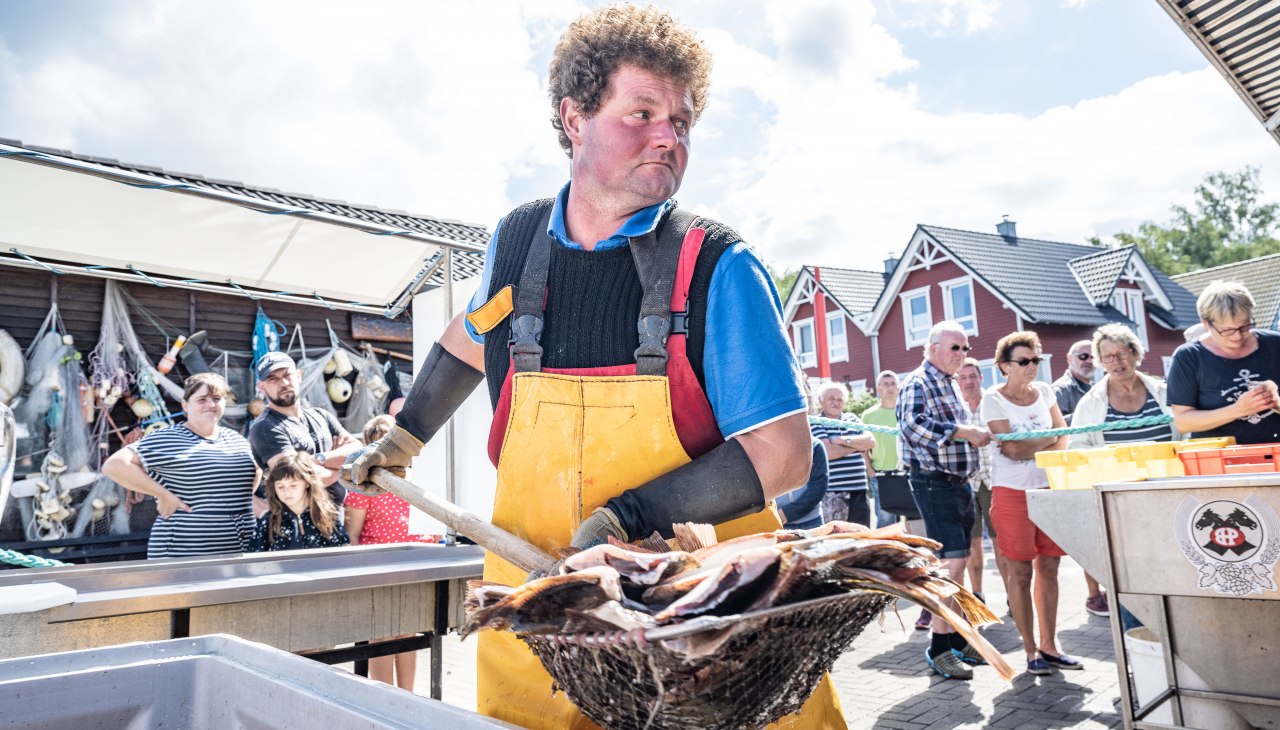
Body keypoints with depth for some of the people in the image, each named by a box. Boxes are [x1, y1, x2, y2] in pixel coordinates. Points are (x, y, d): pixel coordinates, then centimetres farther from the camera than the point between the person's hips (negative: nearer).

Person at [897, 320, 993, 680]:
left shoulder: (950, 384, 19)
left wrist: (976, 433, 12)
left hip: (959, 482, 9)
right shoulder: (918, 382, -10)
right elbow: (913, 423, -26)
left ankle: (956, 638, 24)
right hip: (935, 483, -9)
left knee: (957, 562, 14)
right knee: (952, 561, -12)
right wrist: (963, 431, -28)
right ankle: (939, 646, -3)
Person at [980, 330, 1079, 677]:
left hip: (1049, 488, 5)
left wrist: (1030, 448, -9)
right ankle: (1031, 651, 12)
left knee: (1049, 569, 9)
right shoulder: (993, 399, -7)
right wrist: (1050, 437, -3)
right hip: (1013, 491, -5)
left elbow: (1063, 439, 9)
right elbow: (1012, 448, -14)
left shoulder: (1044, 391, 9)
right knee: (1021, 573, 1)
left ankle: (1049, 646, 20)